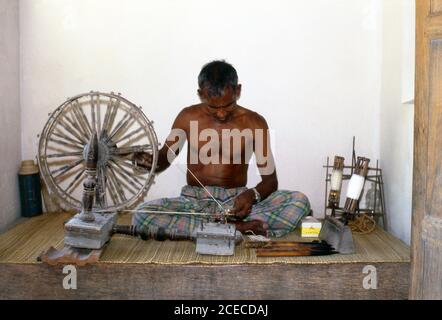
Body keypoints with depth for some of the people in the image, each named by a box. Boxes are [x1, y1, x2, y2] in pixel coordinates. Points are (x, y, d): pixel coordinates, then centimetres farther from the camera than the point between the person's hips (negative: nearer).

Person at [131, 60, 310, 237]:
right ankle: (238, 227, -29)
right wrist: (148, 161, -15)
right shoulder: (188, 117, -1)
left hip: (237, 202, 0)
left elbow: (270, 180, -2)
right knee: (142, 215, -29)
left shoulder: (254, 123, -3)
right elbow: (162, 161, 10)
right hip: (194, 202, 1)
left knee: (299, 201, -24)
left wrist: (252, 195, -24)